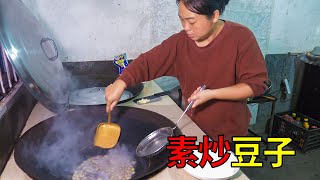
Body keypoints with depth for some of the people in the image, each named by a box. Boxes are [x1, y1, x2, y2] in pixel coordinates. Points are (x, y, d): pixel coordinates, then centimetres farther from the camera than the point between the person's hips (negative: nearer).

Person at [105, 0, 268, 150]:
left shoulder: (241, 37, -19)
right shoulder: (180, 42, -9)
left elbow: (256, 83, -18)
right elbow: (147, 62, -7)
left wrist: (212, 94, -27)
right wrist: (120, 84, -22)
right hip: (194, 127, 3)